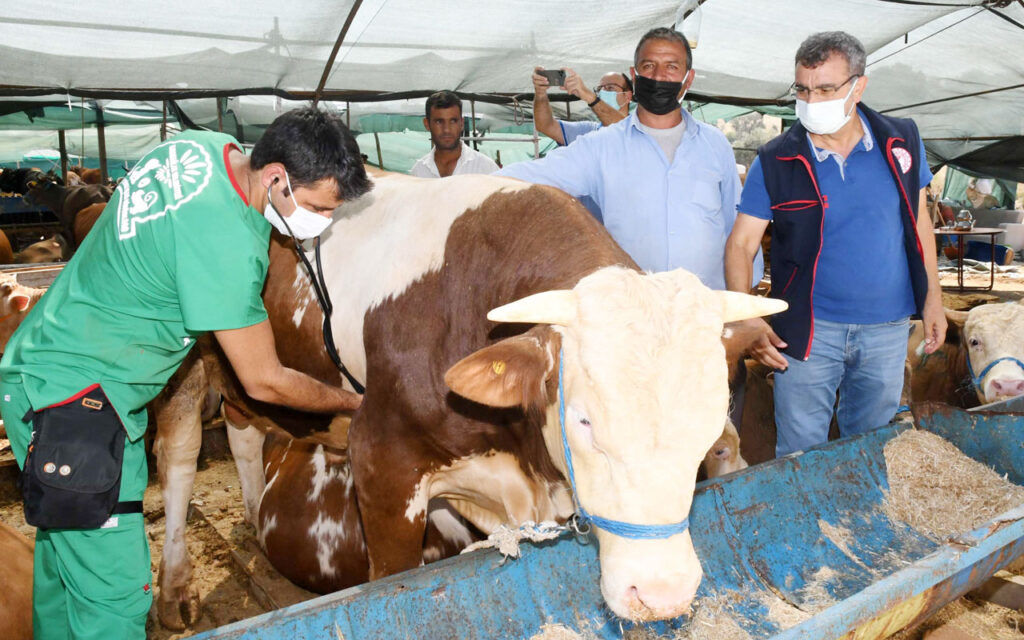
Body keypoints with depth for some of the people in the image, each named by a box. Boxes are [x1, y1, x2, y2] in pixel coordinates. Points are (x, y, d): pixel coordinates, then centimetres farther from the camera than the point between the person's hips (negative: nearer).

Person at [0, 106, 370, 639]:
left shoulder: (199, 145, -4)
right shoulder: (228, 244, -29)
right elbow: (264, 382, -19)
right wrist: (355, 401, -4)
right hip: (72, 396, -10)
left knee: (66, 549, 25)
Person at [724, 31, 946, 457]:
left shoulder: (902, 141, 0)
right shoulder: (775, 161, -9)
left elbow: (918, 220, 11)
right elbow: (741, 244, -8)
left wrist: (932, 299, 8)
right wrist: (745, 320, -20)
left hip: (887, 327, 3)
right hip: (808, 328, -2)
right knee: (800, 452, 4)